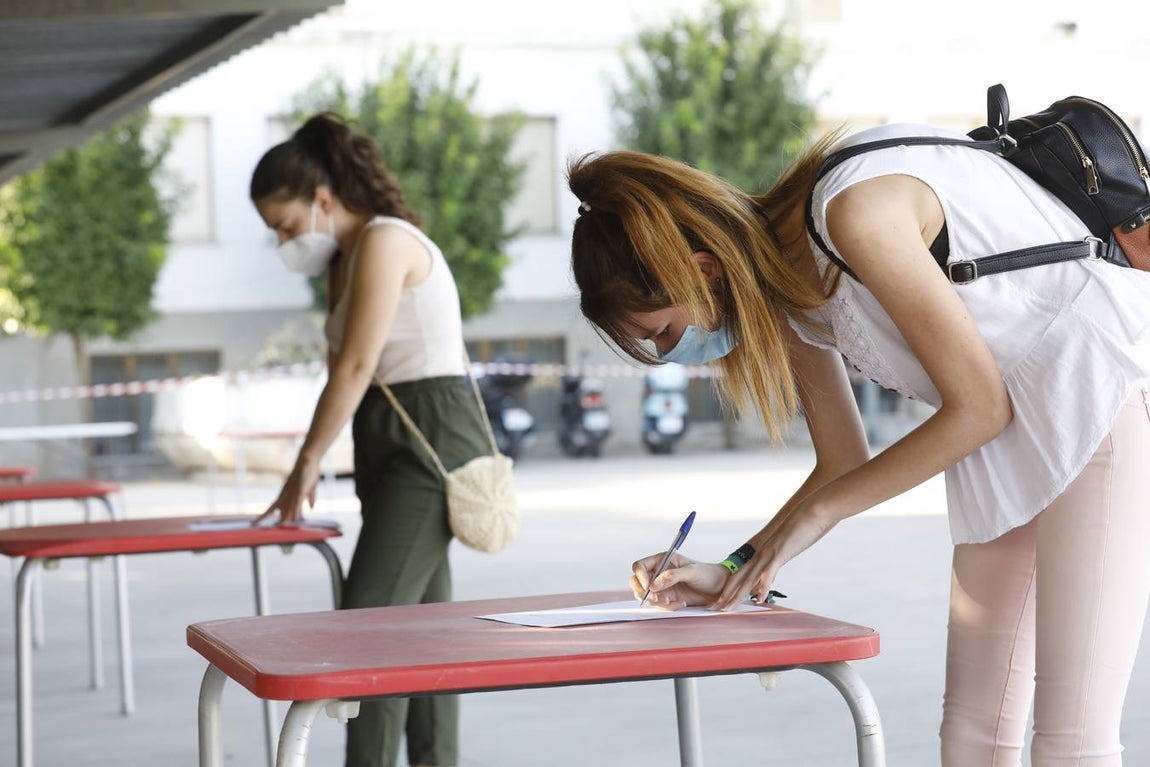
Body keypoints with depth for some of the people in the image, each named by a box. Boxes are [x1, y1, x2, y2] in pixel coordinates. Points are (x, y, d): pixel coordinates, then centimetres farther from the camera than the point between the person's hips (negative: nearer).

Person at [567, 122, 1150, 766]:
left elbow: (979, 405, -19)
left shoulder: (853, 211, -24)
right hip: (1012, 441, 9)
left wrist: (815, 513, -13)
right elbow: (846, 466, 12)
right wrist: (736, 572, 0)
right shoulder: (784, 297, 3)